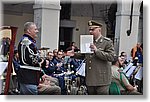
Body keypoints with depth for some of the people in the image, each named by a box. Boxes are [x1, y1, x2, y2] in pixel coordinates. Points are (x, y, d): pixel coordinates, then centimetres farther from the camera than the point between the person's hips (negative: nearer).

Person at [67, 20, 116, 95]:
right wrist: (74, 54, 7)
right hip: (90, 79, 7)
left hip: (102, 79, -6)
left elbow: (112, 57, -16)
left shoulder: (107, 42, -6)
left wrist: (97, 50, -23)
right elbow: (84, 55, 26)